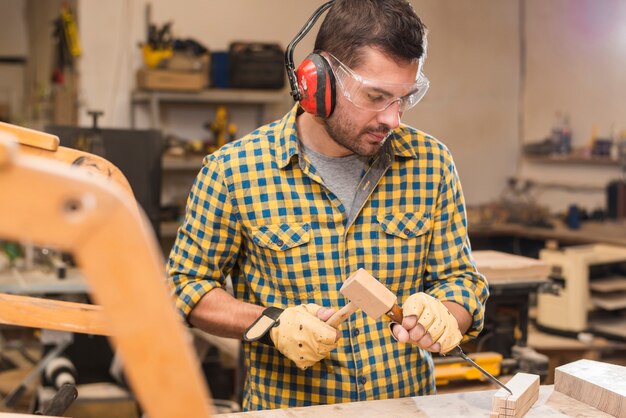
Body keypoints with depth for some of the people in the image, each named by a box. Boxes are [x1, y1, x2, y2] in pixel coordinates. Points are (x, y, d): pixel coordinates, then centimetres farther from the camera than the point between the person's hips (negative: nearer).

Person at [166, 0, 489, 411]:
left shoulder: (431, 164, 0)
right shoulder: (233, 170, -8)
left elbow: (461, 278, 7)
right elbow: (185, 283, 2)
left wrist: (442, 313, -15)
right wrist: (270, 322, -14)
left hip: (409, 405, 3)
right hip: (287, 407, -2)